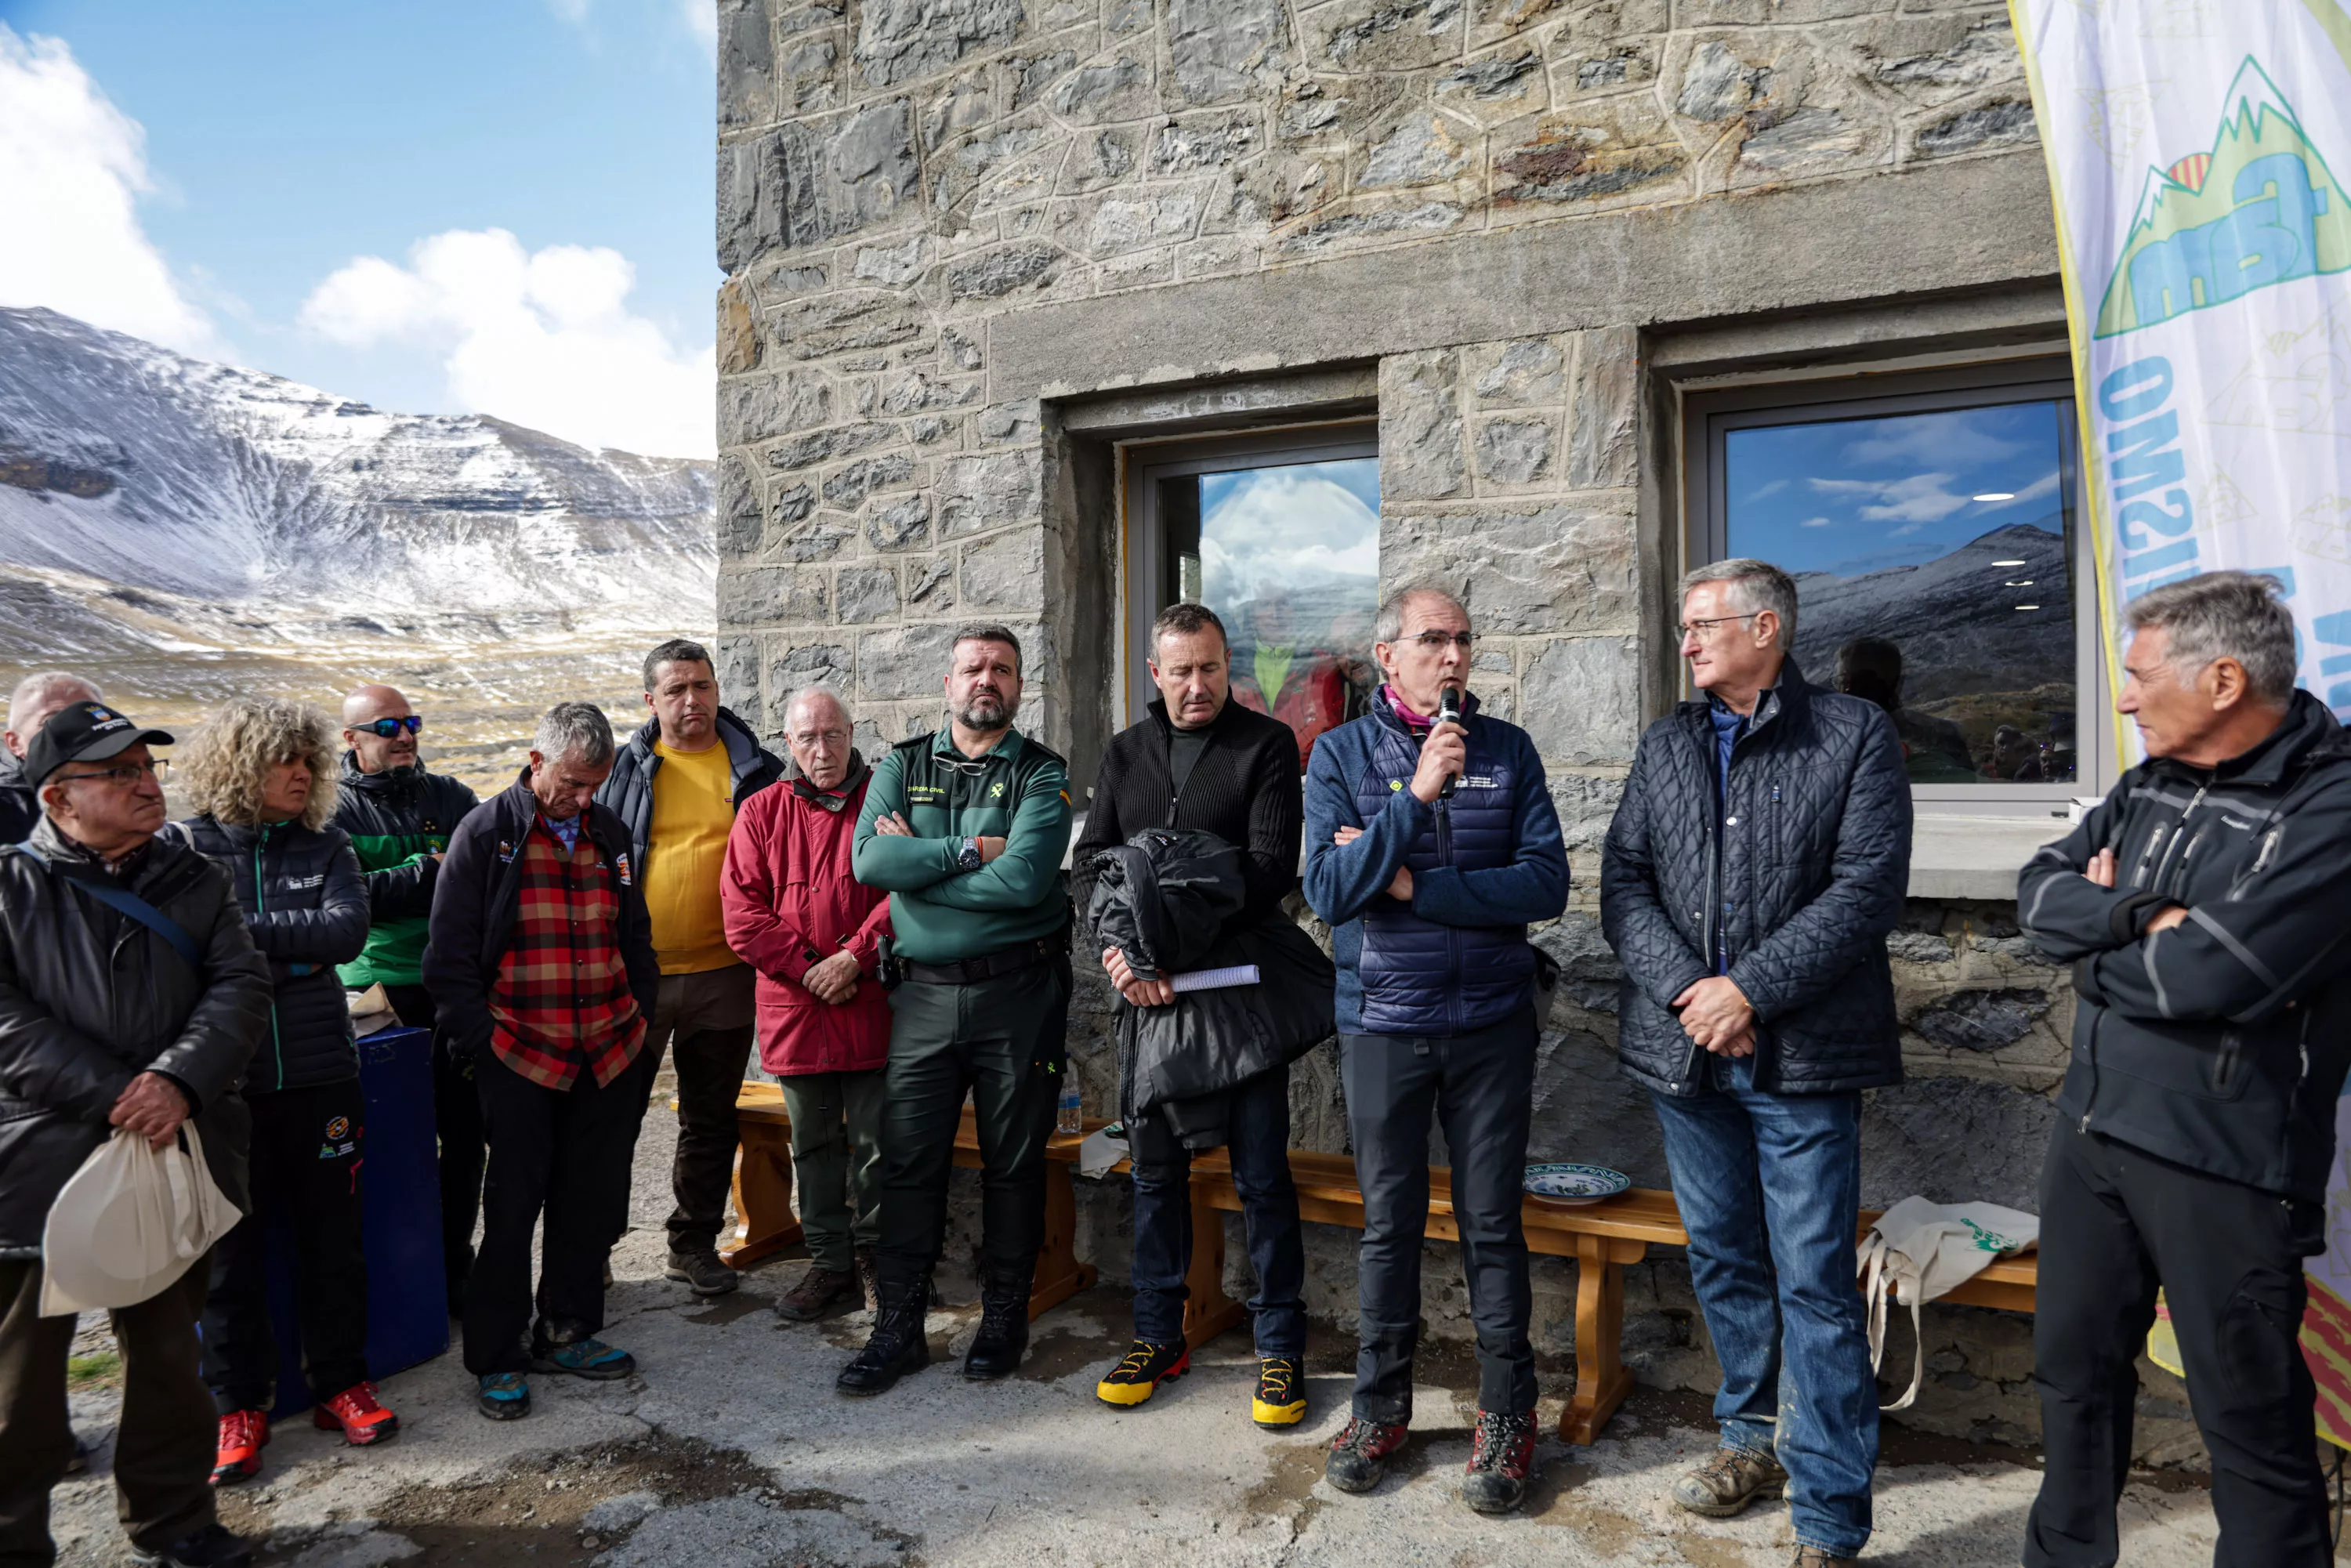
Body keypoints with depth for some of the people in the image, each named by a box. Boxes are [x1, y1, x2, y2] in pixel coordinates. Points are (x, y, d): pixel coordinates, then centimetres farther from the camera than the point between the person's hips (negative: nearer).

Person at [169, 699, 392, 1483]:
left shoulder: (326, 847, 5)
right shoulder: (184, 847, -1)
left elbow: (348, 930, -11)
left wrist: (241, 930, -14)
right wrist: (293, 949, -13)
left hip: (319, 1074, 2)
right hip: (223, 1080, -2)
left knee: (332, 1236, 11)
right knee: (231, 1247, 8)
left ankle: (340, 1384, 26)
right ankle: (239, 1405, 23)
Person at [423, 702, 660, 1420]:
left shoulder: (609, 833, 9)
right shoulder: (485, 833, -5)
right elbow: (449, 958, -5)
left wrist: (640, 1018, 10)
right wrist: (483, 1041, -9)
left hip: (607, 1058, 5)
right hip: (520, 1059, -5)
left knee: (593, 1204, 12)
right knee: (512, 1207, 4)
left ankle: (567, 1333, 29)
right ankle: (495, 1359, 19)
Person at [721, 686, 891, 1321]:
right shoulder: (761, 812, 6)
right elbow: (744, 912, 0)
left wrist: (854, 957, -15)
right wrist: (807, 970, -10)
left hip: (871, 1005, -2)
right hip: (794, 1008, 2)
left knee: (875, 1143, 4)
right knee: (813, 1144, 13)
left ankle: (872, 1257, 21)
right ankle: (829, 1261, 25)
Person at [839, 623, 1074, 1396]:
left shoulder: (1042, 775, -2)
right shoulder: (902, 767, 8)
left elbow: (1023, 878, -18)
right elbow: (869, 861, -8)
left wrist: (917, 863, -10)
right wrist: (970, 851, -14)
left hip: (1017, 993, -2)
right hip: (924, 992, 2)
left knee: (1014, 1164, 8)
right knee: (908, 1162, 5)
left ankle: (1004, 1318, 24)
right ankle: (898, 1326, 18)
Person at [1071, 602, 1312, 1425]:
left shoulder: (1266, 745, -2)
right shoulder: (1125, 753, 12)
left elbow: (1271, 867, -11)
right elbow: (1090, 862, 7)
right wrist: (1118, 950, -12)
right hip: (1147, 989, 4)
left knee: (1262, 1176, 2)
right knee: (1155, 1167, 12)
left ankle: (1281, 1346, 15)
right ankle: (1158, 1335, 25)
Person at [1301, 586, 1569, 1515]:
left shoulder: (1507, 749, 1)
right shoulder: (1343, 753, -1)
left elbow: (1546, 884, -10)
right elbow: (1328, 891, -14)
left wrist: (1412, 885, -13)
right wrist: (1418, 795, -21)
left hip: (1491, 1020, 0)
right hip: (1383, 1022, 0)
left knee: (1492, 1221, 8)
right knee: (1390, 1221, 11)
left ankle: (1507, 1415, 24)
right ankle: (1381, 1404, 28)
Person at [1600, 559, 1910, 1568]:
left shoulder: (1855, 736, -2)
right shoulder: (1666, 745, 11)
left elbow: (1867, 888, -11)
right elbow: (1623, 881, 3)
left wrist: (1750, 989, -16)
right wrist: (1685, 991, -11)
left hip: (1802, 1058, -4)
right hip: (1685, 1049, 5)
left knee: (1815, 1284, 0)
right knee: (1722, 1258, 17)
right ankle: (1754, 1438, 36)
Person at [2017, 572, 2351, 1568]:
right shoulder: (2149, 788, 8)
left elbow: (2209, 974, -24)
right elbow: (2040, 892, 3)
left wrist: (2097, 951, -5)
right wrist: (2142, 917, -16)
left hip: (2223, 1160, -7)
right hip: (2091, 1126, 8)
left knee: (2249, 1416, 7)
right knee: (2075, 1366, 19)